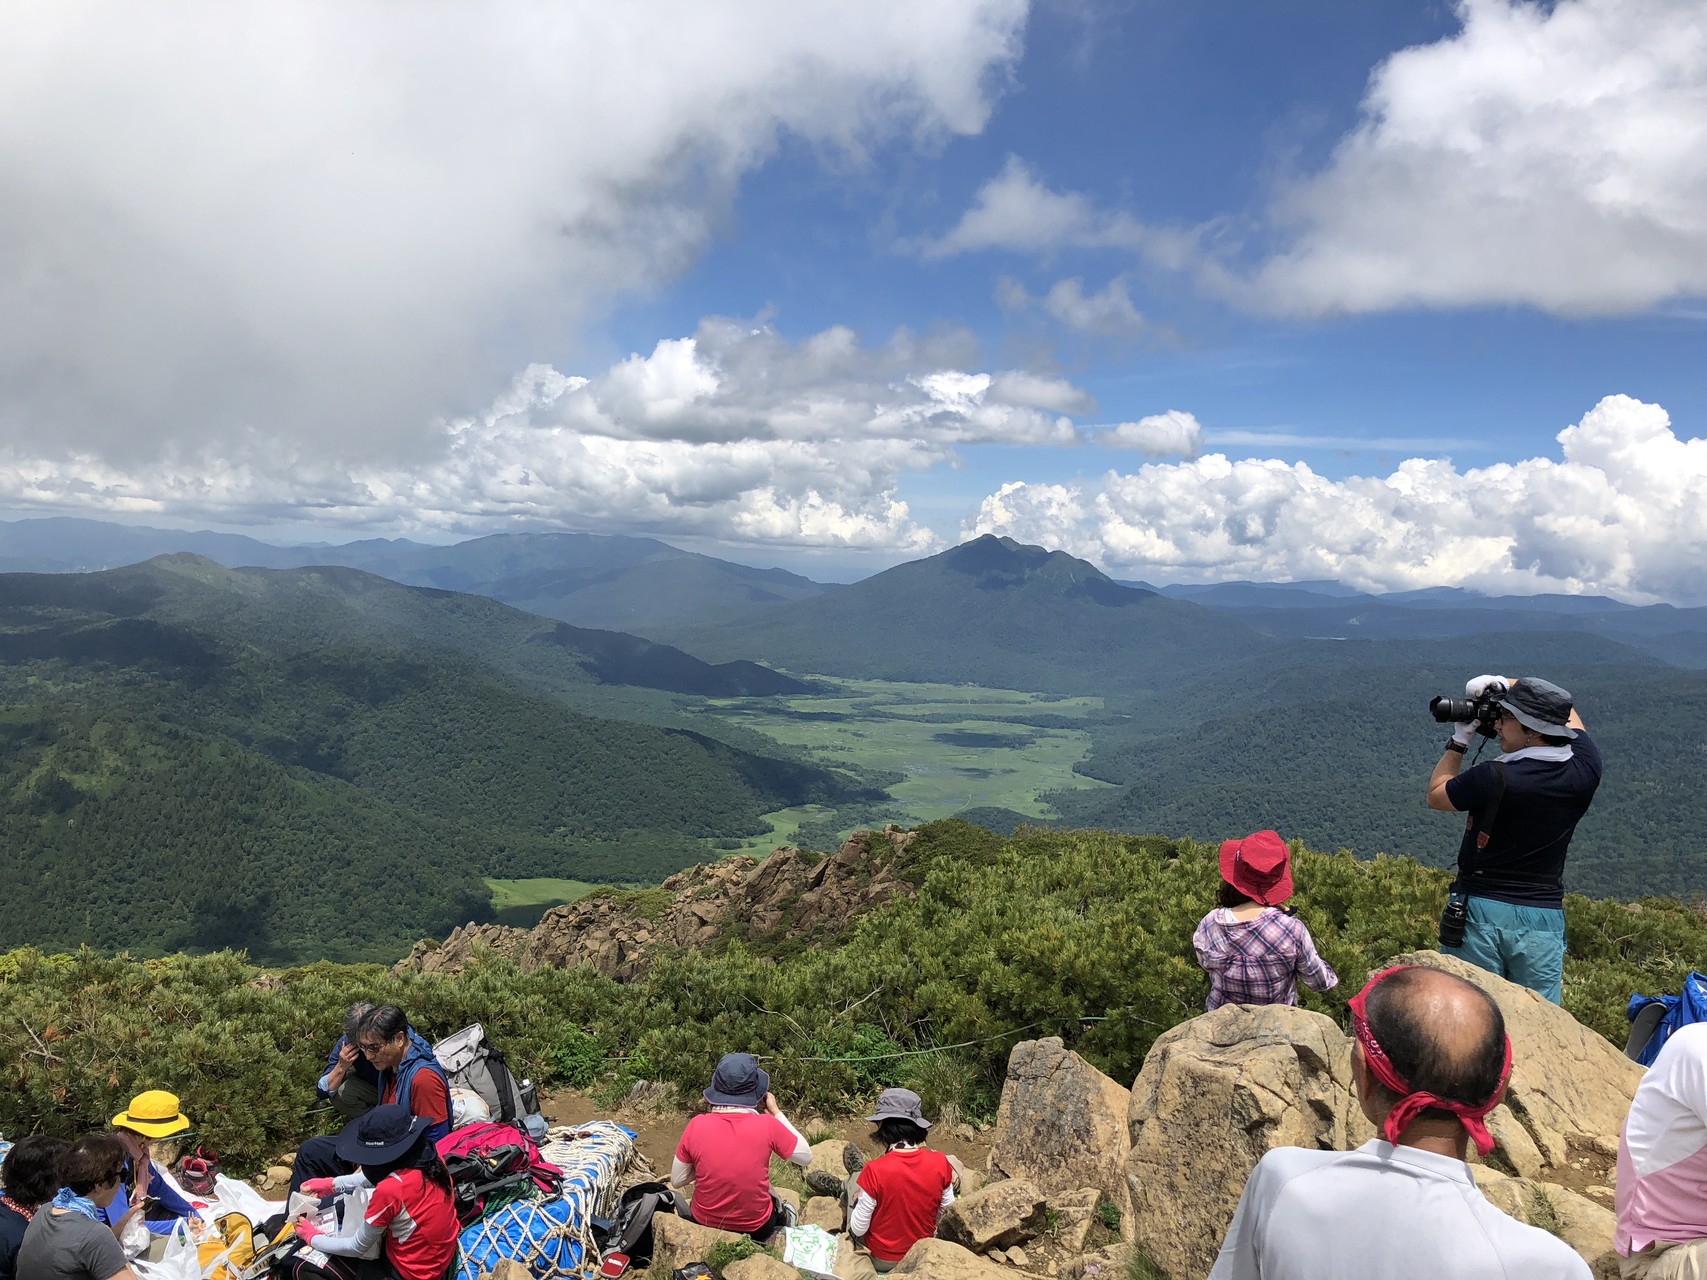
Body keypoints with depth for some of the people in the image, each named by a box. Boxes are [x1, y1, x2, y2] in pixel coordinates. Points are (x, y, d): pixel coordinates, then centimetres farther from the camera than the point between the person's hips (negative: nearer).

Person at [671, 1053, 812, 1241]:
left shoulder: (697, 1125, -17)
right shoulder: (767, 1125, -21)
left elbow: (676, 1180, -5)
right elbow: (806, 1156, -5)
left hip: (706, 1224, 1)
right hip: (757, 1228, -1)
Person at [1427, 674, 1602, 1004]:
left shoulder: (1494, 778, -18)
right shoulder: (1585, 769, -5)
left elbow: (1436, 795, 3)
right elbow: (1566, 711, 16)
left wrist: (1459, 740, 7)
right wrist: (1507, 685, 12)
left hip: (1481, 911, -4)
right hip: (1544, 918, 4)